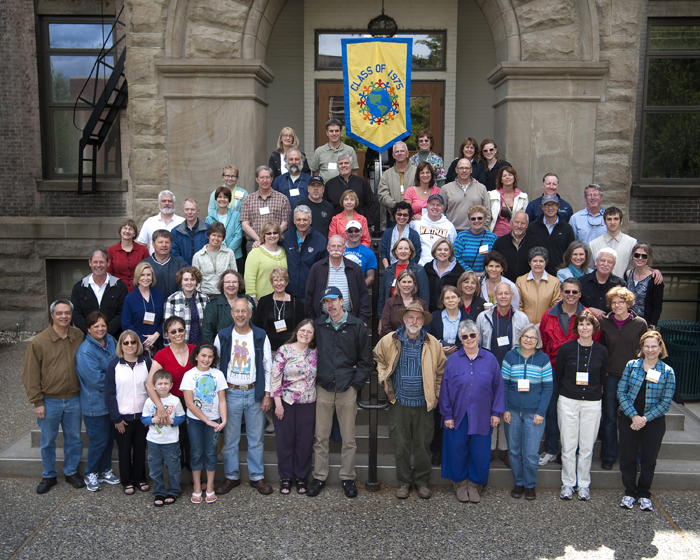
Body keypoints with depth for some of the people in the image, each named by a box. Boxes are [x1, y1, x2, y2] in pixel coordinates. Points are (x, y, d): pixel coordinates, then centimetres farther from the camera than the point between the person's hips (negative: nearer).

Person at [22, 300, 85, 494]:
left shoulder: (79, 336, -2)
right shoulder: (38, 342, -11)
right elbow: (31, 374, -7)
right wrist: (37, 402, -8)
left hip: (74, 399, 2)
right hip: (50, 401, -2)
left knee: (74, 438, 14)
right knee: (48, 441, 12)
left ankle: (72, 472, 32)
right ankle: (48, 476, 29)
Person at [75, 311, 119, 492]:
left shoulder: (111, 341, 2)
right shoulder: (85, 351, -20)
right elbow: (96, 379, -24)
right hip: (95, 404, -7)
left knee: (110, 438, 16)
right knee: (99, 441, 2)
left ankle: (105, 470, 33)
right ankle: (90, 474, 22)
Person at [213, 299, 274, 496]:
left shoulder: (261, 336, 1)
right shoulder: (222, 336, 2)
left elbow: (268, 367, 4)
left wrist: (267, 394, -1)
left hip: (255, 393, 0)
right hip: (230, 393, 0)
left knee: (256, 437, 6)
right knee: (229, 438, 5)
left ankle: (257, 476, 19)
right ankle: (231, 476, 20)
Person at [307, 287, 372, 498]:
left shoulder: (357, 326, 1)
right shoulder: (318, 326, 7)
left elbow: (365, 359, 3)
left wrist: (356, 383, -3)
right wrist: (314, 380, 4)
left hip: (347, 390, -1)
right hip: (323, 389, 2)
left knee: (349, 439, 5)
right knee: (320, 438, 7)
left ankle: (348, 478, 18)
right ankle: (319, 477, 19)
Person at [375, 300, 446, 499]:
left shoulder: (432, 343, 0)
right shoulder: (389, 341, -3)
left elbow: (441, 370, 10)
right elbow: (378, 360, 13)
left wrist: (436, 395, 6)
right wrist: (384, 381, 2)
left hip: (424, 404, 0)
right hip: (399, 403, 0)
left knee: (423, 446, 8)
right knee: (400, 446, 6)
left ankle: (422, 481, 25)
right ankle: (404, 482, 23)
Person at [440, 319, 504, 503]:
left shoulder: (490, 359, 1)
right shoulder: (453, 360, -2)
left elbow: (498, 387, 4)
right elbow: (445, 389, 0)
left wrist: (496, 412, 1)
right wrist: (447, 414, -2)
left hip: (482, 417, 1)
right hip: (458, 416, -1)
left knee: (480, 452, 7)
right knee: (458, 450, 7)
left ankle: (474, 484, 26)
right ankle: (460, 483, 26)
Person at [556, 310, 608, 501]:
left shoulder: (601, 351, 2)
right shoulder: (566, 348, -3)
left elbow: (602, 378, 13)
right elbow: (558, 374, 6)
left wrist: (594, 391, 8)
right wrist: (569, 389, 7)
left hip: (592, 403, 1)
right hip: (568, 401, -1)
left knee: (587, 446, 6)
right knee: (568, 445, 3)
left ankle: (583, 484, 19)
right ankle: (568, 484, 16)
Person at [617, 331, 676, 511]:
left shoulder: (667, 372, -3)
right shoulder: (631, 365, -1)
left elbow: (666, 402, -6)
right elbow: (621, 392, -4)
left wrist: (645, 418, -14)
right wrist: (633, 416, -14)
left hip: (654, 421, 0)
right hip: (629, 419, 1)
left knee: (649, 459, 10)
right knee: (627, 457, 5)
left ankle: (644, 494, 27)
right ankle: (629, 492, 24)